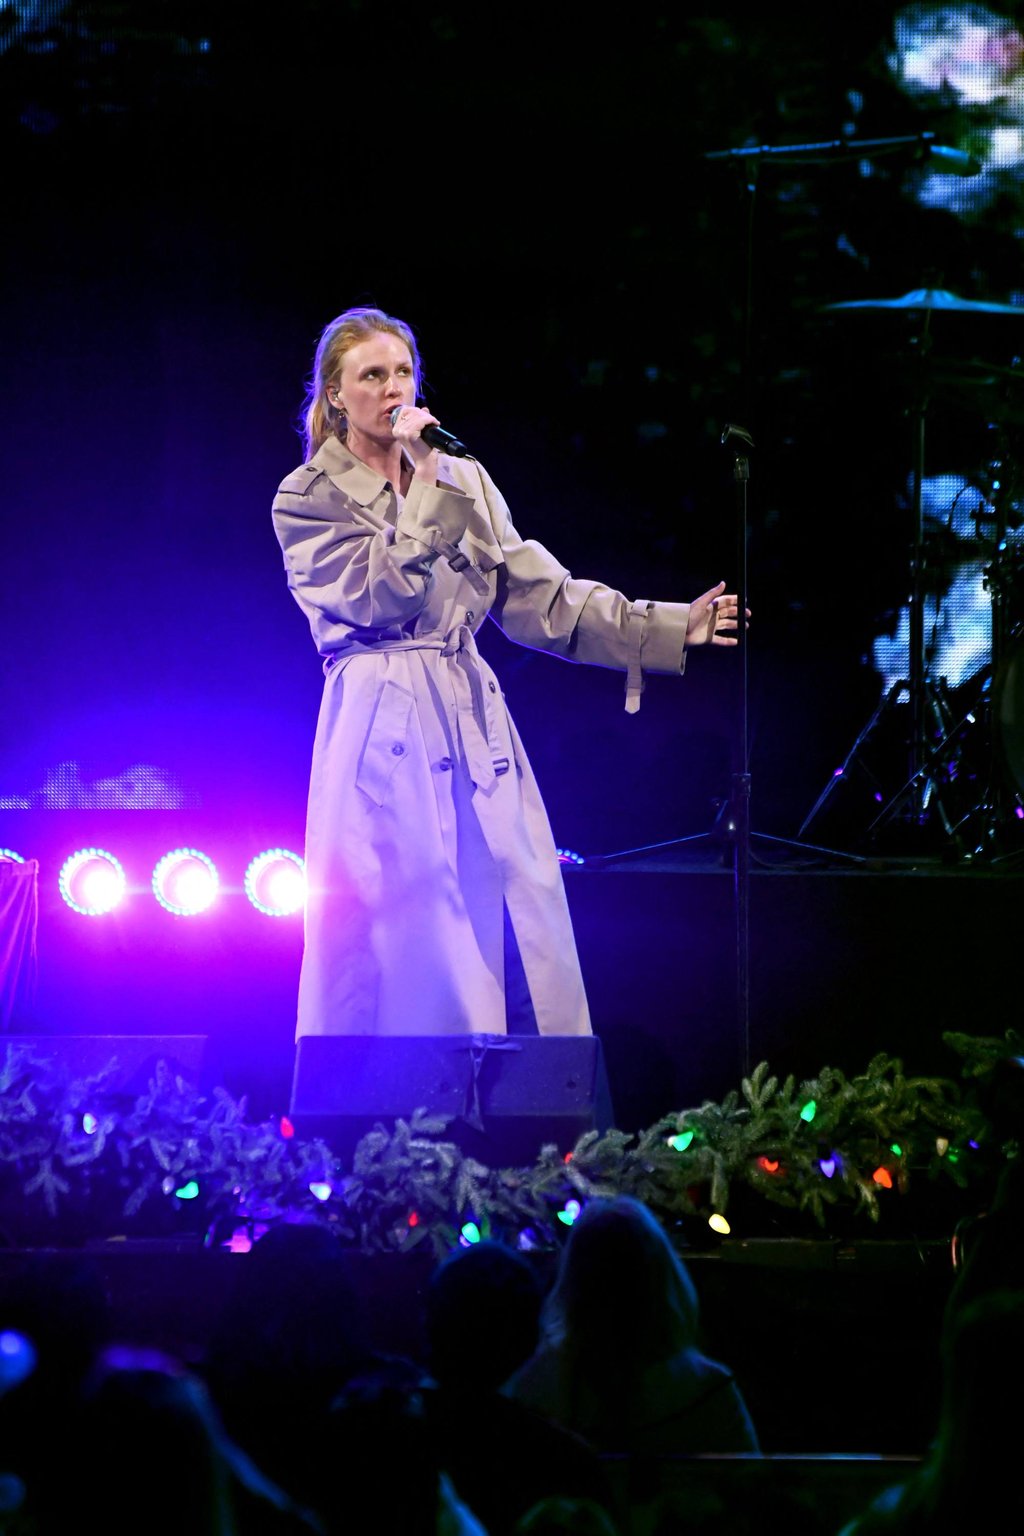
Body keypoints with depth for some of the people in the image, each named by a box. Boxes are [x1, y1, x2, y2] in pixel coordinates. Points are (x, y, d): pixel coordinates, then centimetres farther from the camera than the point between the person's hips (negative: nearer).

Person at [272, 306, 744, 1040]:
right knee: (405, 958, -8)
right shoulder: (308, 499, 0)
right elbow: (380, 596, -13)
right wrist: (424, 488, -11)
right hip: (384, 731, -5)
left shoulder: (464, 480, 15)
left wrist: (669, 627, 3)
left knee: (521, 941, 1)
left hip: (475, 726, 5)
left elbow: (538, 594, 10)